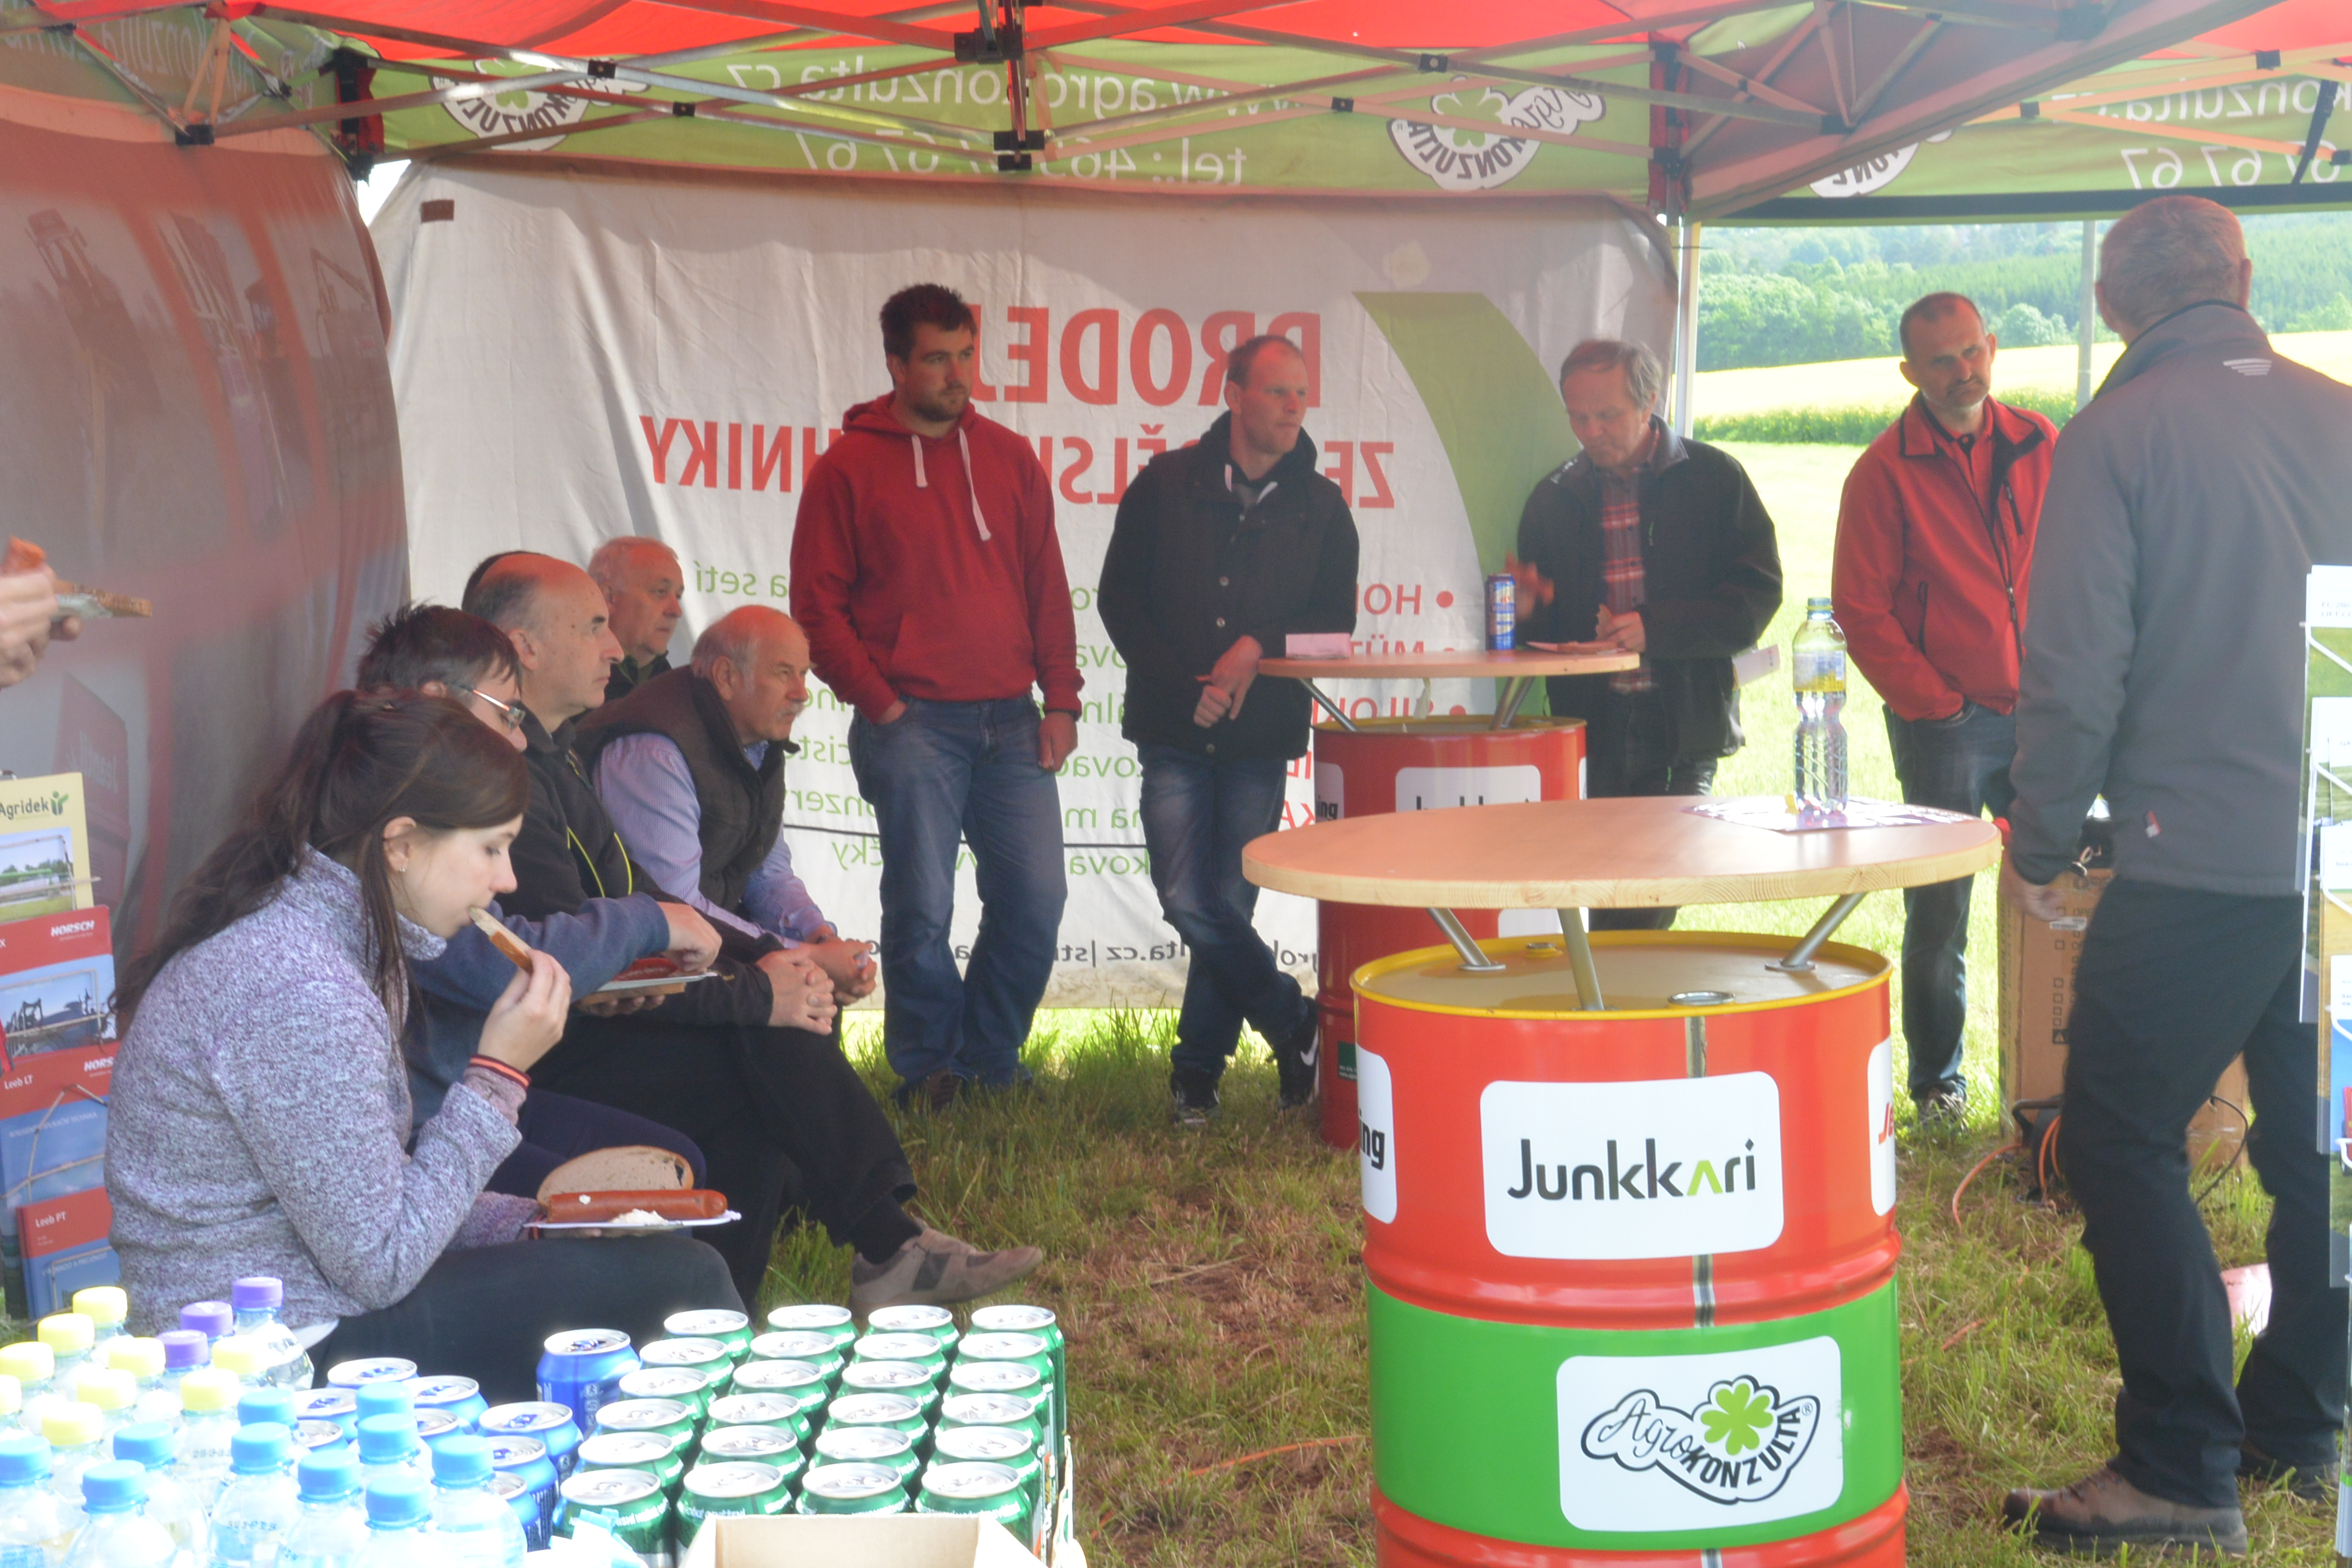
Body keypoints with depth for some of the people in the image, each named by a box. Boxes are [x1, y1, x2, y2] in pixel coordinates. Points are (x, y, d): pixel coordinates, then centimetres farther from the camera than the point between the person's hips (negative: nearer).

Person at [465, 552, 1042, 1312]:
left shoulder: (554, 756, 16)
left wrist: (764, 961, 1)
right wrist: (756, 994, -18)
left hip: (598, 1016, 10)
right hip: (552, 1050, -10)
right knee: (774, 1049, -19)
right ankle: (891, 1248, -10)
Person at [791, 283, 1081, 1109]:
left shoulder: (1010, 458, 13)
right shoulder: (849, 467, 2)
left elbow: (1048, 589, 14)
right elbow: (817, 605, 1)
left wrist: (1060, 700, 5)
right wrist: (880, 705, -5)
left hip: (1011, 722, 4)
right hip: (912, 723, -4)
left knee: (1035, 899, 1)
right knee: (921, 909, -4)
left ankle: (989, 1056, 20)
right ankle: (926, 1069, 14)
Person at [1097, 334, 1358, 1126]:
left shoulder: (1321, 507, 6)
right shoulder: (1166, 483, 2)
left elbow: (1334, 623, 5)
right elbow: (1120, 599, 3)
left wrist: (1259, 648, -13)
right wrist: (1184, 690, -6)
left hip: (1261, 737, 1)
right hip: (1173, 734, -1)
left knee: (1228, 905, 1)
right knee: (1189, 902, -8)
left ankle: (1198, 1071, 15)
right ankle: (1298, 1026, 9)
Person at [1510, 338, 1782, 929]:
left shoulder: (1713, 479, 2)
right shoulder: (1555, 499, 12)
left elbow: (1758, 593, -5)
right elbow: (1544, 632, 18)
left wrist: (1656, 628, -16)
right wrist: (1526, 614, -6)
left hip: (1683, 730, -3)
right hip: (1591, 727, 3)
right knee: (1606, 901, 2)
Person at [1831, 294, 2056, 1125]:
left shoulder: (2039, 446, 7)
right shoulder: (1885, 472, -5)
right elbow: (1860, 610, -6)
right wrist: (1932, 703, -9)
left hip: (2041, 712, 4)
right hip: (1945, 722, -4)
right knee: (1939, 912, 1)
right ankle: (1936, 1083, 14)